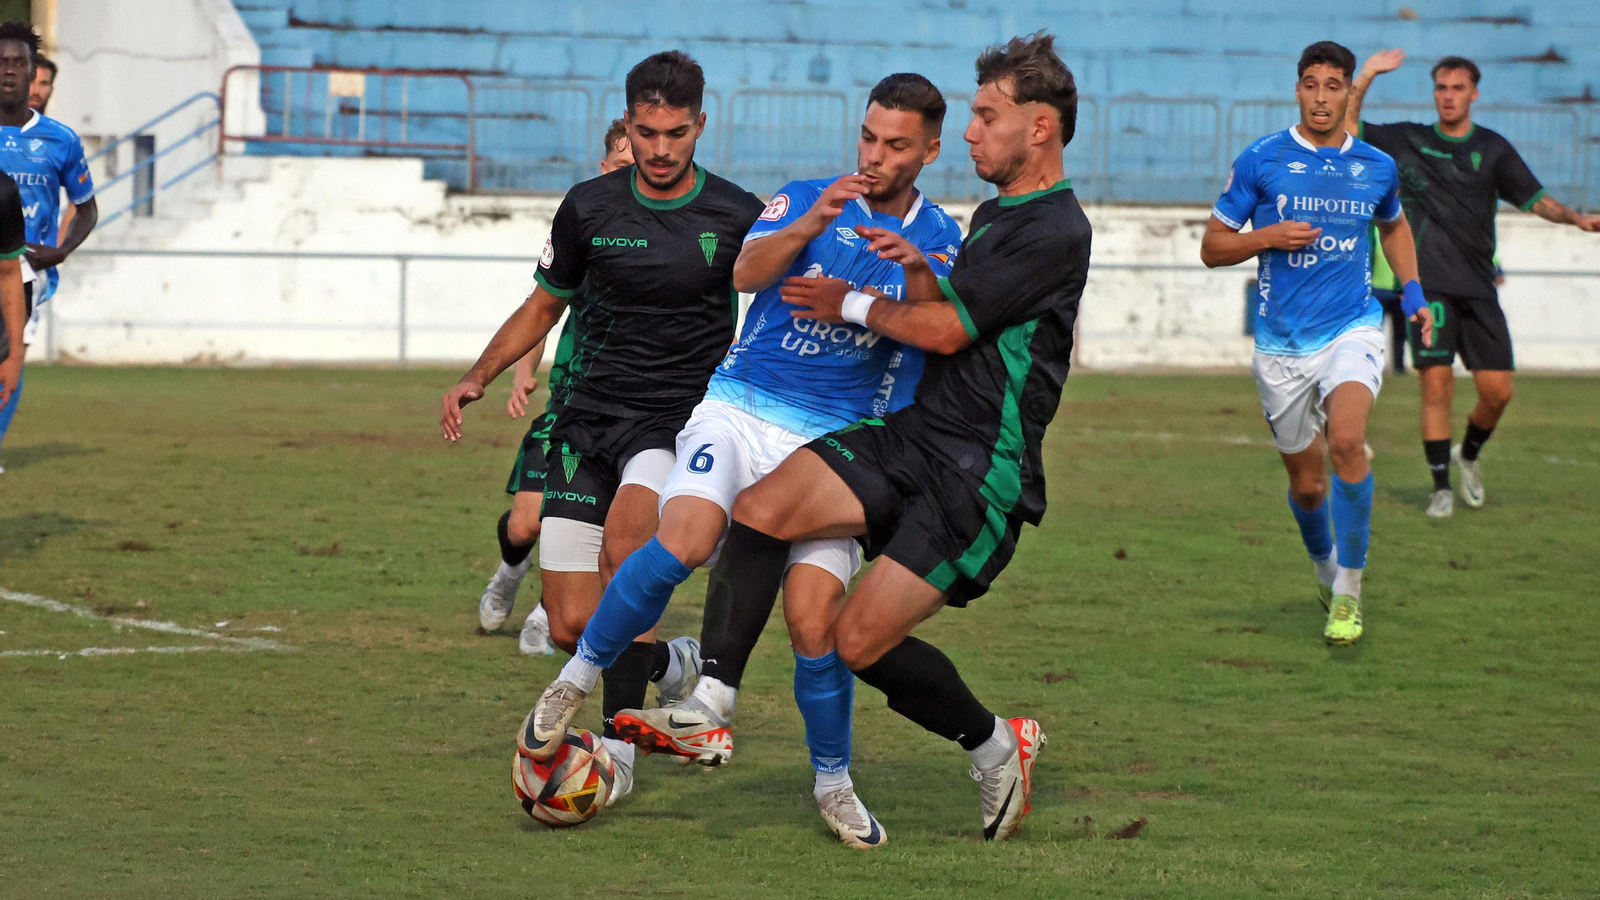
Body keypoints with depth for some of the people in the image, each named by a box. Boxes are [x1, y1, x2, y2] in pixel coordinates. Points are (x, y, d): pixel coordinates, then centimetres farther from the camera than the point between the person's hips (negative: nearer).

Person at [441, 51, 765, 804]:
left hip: (683, 421, -3)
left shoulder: (738, 218, -2)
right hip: (590, 419, 3)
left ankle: (618, 743, -28)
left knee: (625, 532, -34)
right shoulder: (590, 207, 4)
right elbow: (543, 306, 15)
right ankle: (673, 665, 30)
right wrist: (478, 377, 3)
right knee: (571, 628, -4)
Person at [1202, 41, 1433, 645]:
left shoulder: (1377, 168, 6)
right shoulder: (1261, 160, -2)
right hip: (1281, 343, 0)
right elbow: (1212, 247, 3)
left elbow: (1394, 227, 28)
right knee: (1307, 482, 8)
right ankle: (1326, 569, 41)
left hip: (1352, 329, 0)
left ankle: (1348, 593, -17)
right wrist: (1268, 237, -15)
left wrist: (1412, 292, 14)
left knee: (1346, 441, -28)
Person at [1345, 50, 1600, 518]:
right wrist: (1365, 76, -3)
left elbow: (1536, 199, 10)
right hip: (1428, 285, -2)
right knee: (1436, 383, -13)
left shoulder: (1493, 148, 10)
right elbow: (1345, 128, 7)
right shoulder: (1408, 141, 8)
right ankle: (1441, 487, -4)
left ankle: (1468, 454, 28)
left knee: (1497, 390, -2)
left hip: (1479, 287, 2)